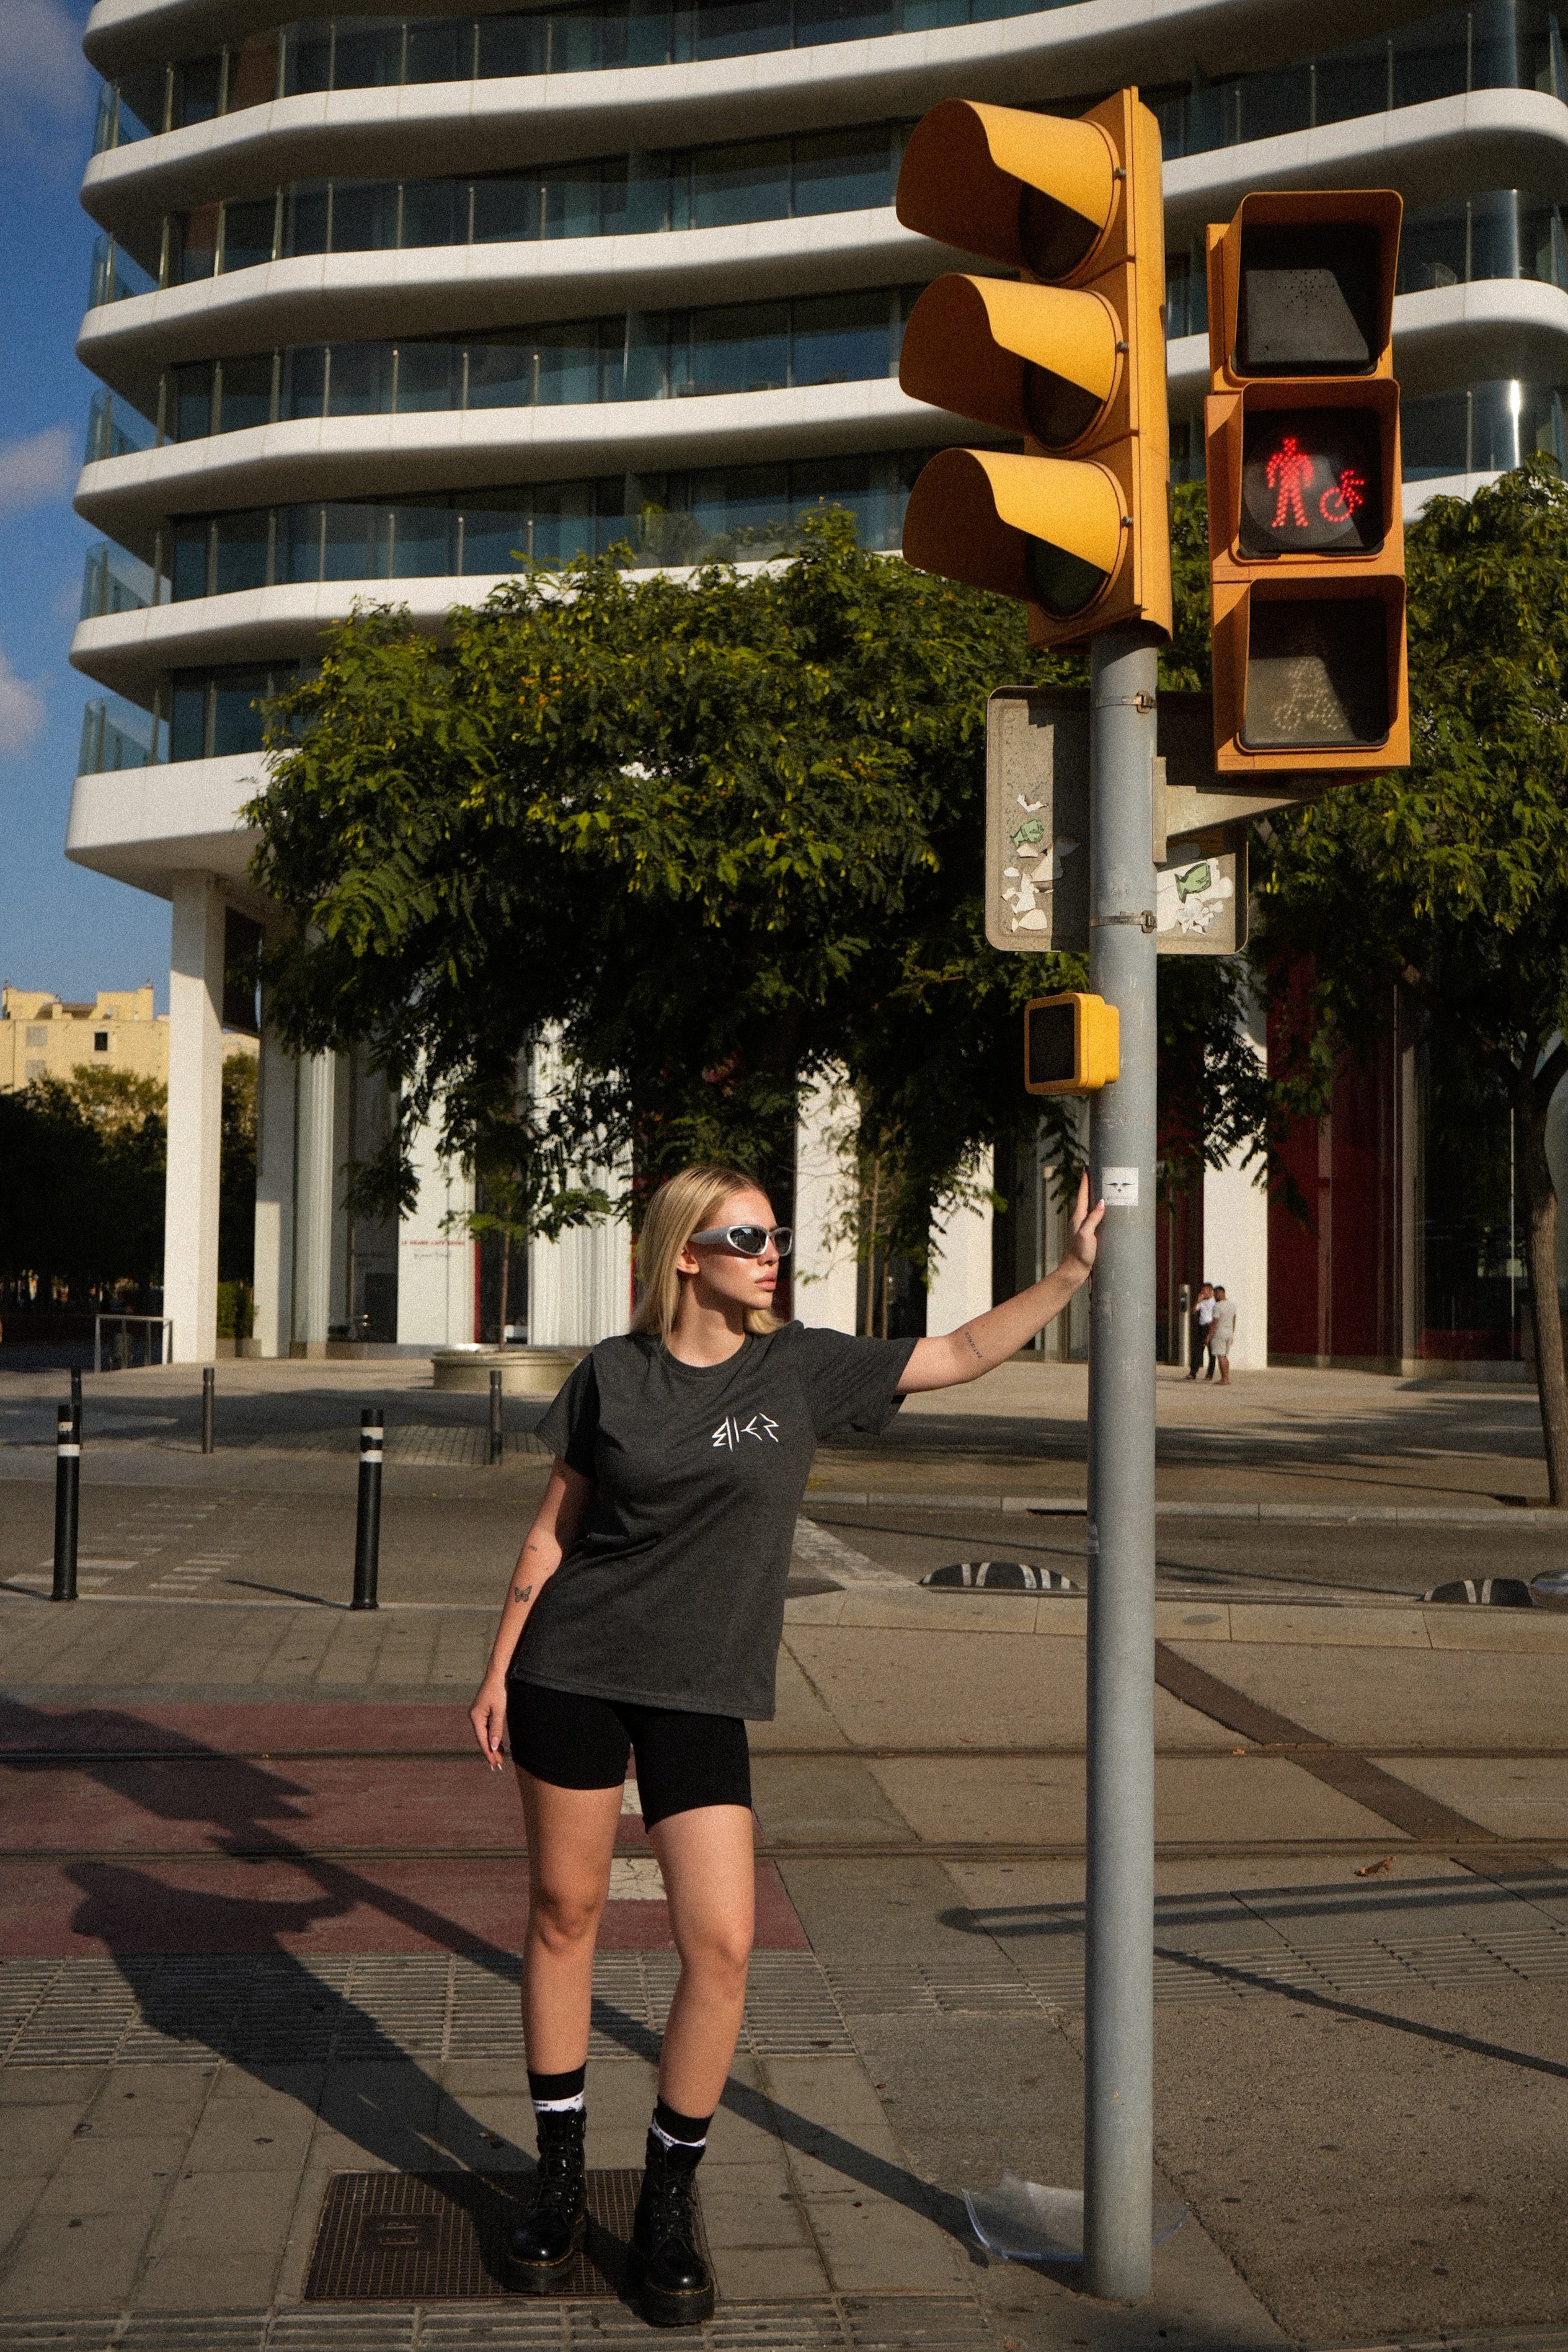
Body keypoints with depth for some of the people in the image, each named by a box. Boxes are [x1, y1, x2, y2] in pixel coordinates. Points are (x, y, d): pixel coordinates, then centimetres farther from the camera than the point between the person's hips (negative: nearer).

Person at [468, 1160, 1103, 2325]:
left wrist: (1072, 1273, -3)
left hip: (703, 1691, 1)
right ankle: (561, 2177, 26)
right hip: (573, 1670, 0)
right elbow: (554, 1529, 7)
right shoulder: (614, 1374, 0)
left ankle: (669, 2201, 12)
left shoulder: (801, 1367, 1)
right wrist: (498, 1668, 7)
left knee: (723, 1942, -7)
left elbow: (963, 1354, 3)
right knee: (565, 1910, 8)